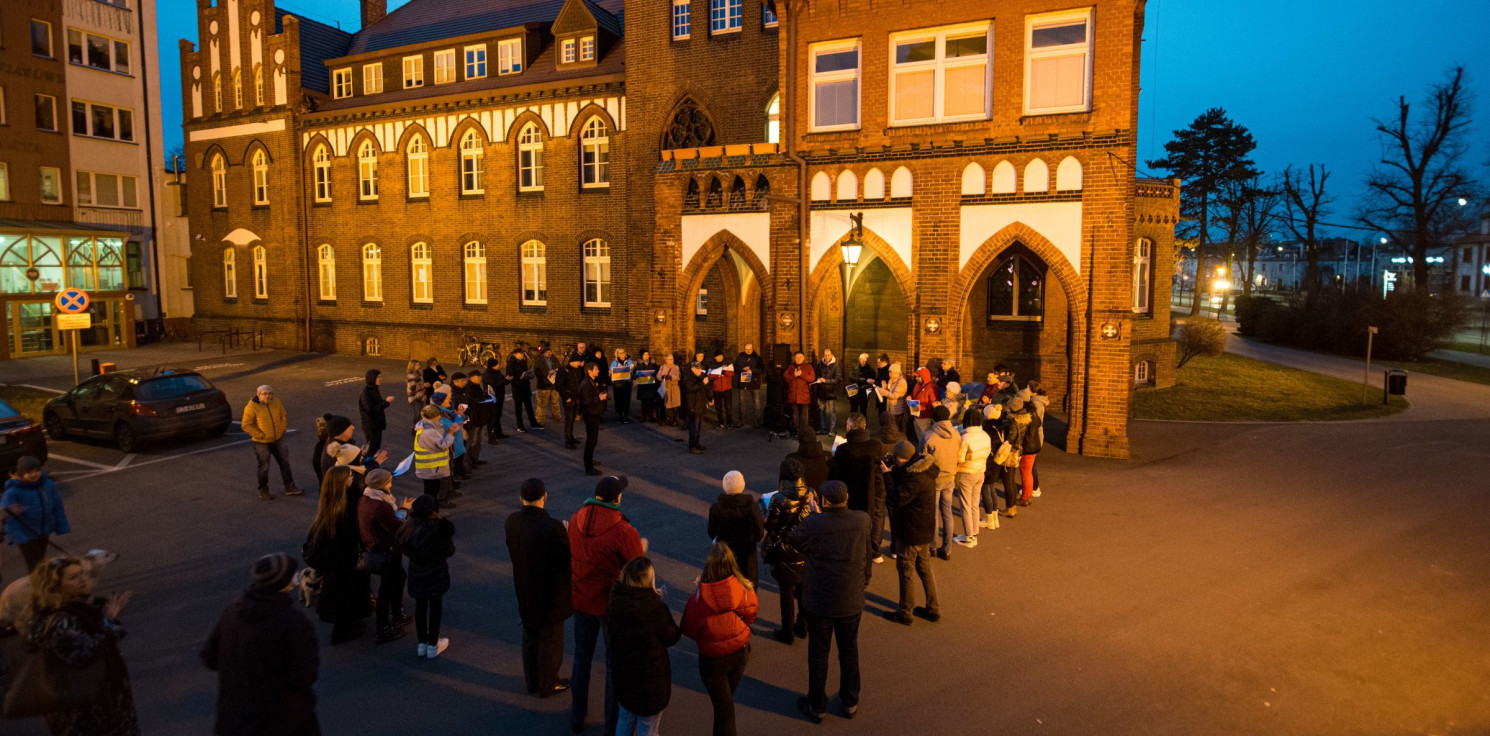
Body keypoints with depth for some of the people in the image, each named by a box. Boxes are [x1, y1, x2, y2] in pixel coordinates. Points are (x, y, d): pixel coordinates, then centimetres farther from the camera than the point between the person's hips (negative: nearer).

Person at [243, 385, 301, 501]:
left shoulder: (276, 402, -1)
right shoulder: (252, 407, -17)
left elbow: (283, 416, 13)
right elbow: (246, 425, -16)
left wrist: (282, 429, 2)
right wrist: (261, 435, -18)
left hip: (278, 439, 5)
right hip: (262, 443, -5)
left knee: (285, 463, 12)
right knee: (264, 467, 5)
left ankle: (289, 487, 24)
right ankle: (263, 492, 20)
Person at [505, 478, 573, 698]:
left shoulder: (512, 521, -12)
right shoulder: (552, 527, -31)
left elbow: (514, 550, 0)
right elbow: (567, 559, -24)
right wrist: (565, 534, -6)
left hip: (525, 591, 6)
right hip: (550, 593, -6)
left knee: (530, 636, 24)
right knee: (550, 639, 16)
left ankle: (532, 681, 41)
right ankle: (547, 685, 33)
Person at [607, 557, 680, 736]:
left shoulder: (615, 602, -14)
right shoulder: (656, 609, -29)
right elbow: (672, 637, -11)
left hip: (622, 673, 5)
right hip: (650, 679, -5)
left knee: (624, 721, 27)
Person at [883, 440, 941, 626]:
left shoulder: (916, 478, -29)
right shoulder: (923, 469, 3)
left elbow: (897, 498, -29)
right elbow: (903, 483, 10)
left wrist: (888, 475, -21)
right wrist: (893, 472, -6)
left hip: (911, 533, -10)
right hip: (925, 531, 10)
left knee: (905, 572, 6)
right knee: (925, 569, 20)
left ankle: (905, 613, 20)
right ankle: (933, 609, 31)